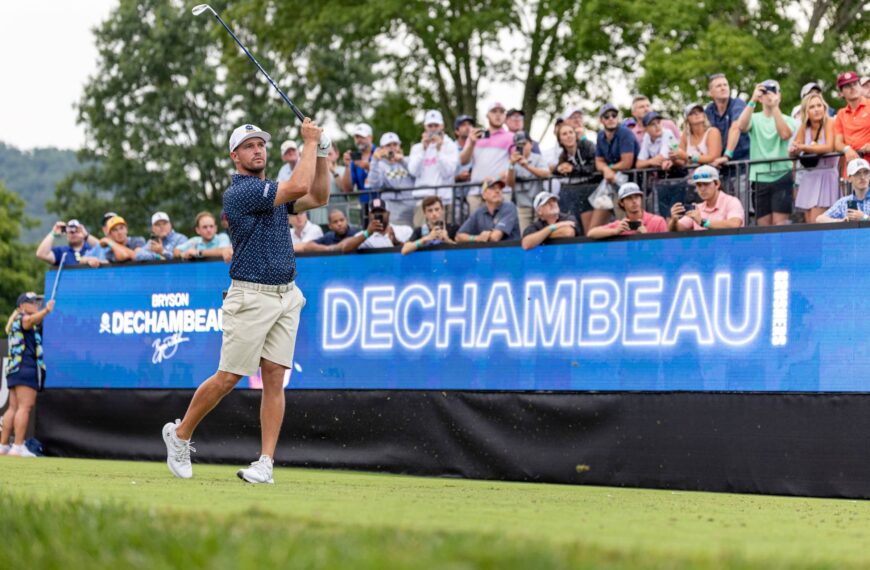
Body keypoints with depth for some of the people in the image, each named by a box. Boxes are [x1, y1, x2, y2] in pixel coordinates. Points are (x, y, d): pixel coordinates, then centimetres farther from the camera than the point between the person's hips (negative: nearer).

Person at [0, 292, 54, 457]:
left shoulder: (15, 322, 25)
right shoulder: (22, 318, -4)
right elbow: (31, 320, -30)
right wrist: (46, 311, -47)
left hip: (15, 369, 10)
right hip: (26, 367, -10)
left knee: (13, 408, 10)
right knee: (25, 407, -14)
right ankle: (18, 446, -21)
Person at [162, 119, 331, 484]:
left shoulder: (273, 190, 16)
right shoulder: (239, 192, -12)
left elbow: (318, 197, 15)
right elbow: (299, 187, -20)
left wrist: (321, 152, 4)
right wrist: (309, 142, -10)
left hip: (287, 296, 7)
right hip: (252, 297, -7)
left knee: (274, 378, -1)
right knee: (228, 378, -2)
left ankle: (266, 463, -4)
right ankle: (180, 434, 17)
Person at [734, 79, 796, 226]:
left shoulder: (787, 120, 7)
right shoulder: (755, 119, 10)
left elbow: (785, 134, -15)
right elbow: (741, 126, -12)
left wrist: (775, 107, -18)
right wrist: (753, 101, -19)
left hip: (781, 176, -2)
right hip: (760, 178, 2)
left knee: (780, 222, -10)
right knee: (764, 225, 1)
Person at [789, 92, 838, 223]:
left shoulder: (829, 123, -8)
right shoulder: (804, 127, 7)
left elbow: (829, 147, -21)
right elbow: (794, 149, 1)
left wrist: (804, 147, -26)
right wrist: (794, 150, -23)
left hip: (826, 174, -6)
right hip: (808, 177, 6)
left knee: (816, 222, -15)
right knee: (809, 222, 4)